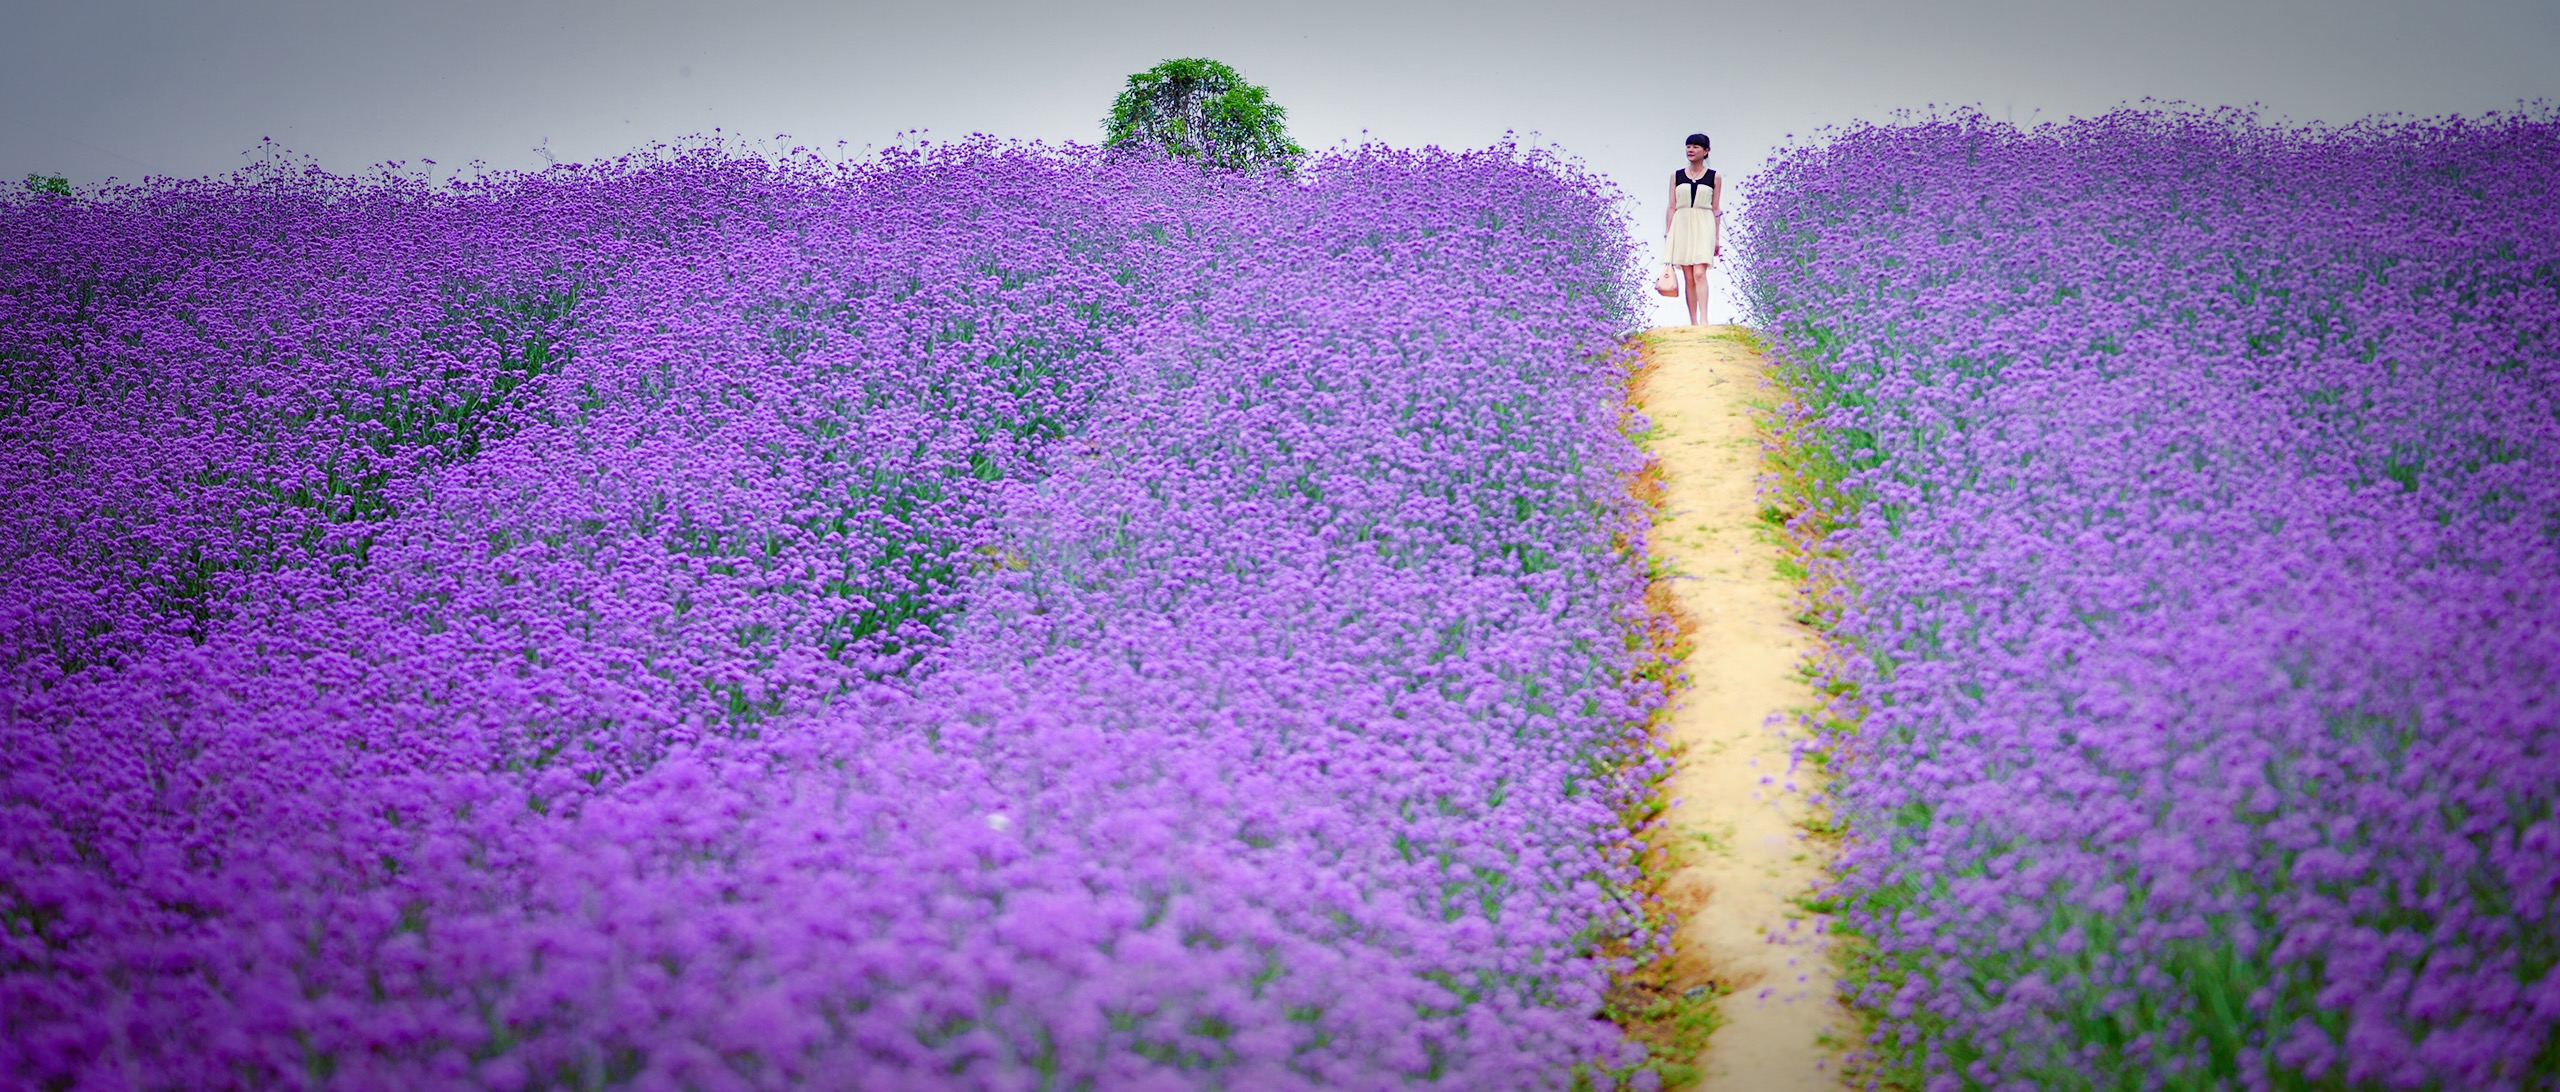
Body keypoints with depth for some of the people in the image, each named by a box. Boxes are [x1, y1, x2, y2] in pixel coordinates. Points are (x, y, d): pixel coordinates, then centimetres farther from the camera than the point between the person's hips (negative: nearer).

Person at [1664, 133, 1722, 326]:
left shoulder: (1714, 177, 6)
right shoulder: (1676, 175, 10)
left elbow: (1716, 209, 7)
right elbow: (1671, 207, 11)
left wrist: (1717, 238, 4)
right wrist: (1667, 234, 5)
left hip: (1703, 226, -2)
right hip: (1681, 226, 2)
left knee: (1699, 273, -17)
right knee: (1688, 278, 2)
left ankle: (1704, 320, -24)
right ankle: (1693, 322, 4)